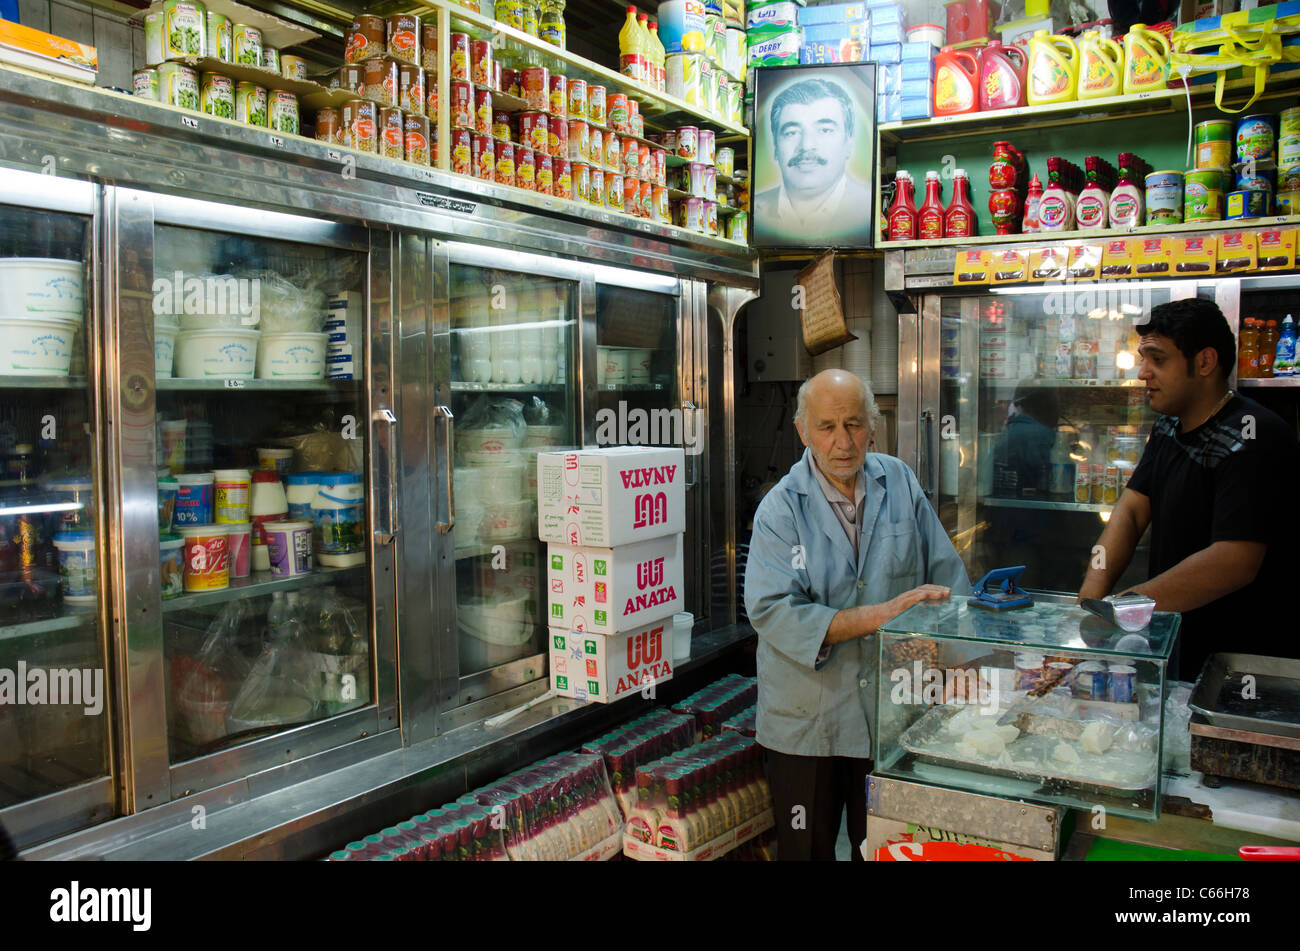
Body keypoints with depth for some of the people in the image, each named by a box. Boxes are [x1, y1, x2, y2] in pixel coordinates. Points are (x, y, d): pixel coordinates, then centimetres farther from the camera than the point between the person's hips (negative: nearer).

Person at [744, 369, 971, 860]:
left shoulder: (900, 482, 1)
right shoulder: (781, 509, -11)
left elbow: (946, 576, 9)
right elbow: (772, 612, -23)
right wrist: (883, 614, -26)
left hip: (894, 709, 3)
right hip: (805, 721, -2)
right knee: (807, 848, 12)